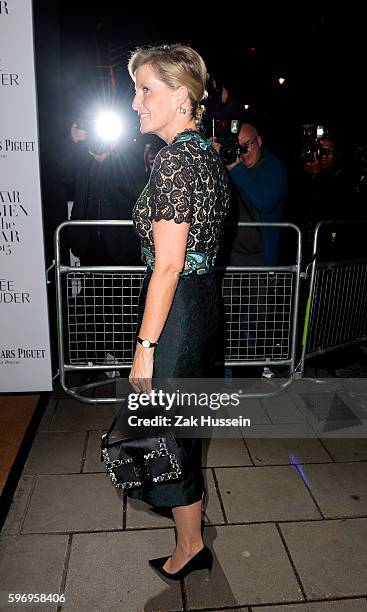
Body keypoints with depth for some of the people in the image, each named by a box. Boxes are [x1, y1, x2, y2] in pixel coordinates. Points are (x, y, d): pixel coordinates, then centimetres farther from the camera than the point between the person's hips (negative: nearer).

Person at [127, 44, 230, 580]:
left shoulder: (173, 160, -20)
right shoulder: (209, 153, 10)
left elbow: (167, 265, -24)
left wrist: (144, 347, -20)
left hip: (177, 306, -10)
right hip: (204, 296, 10)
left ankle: (191, 545, 29)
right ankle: (190, 493, 51)